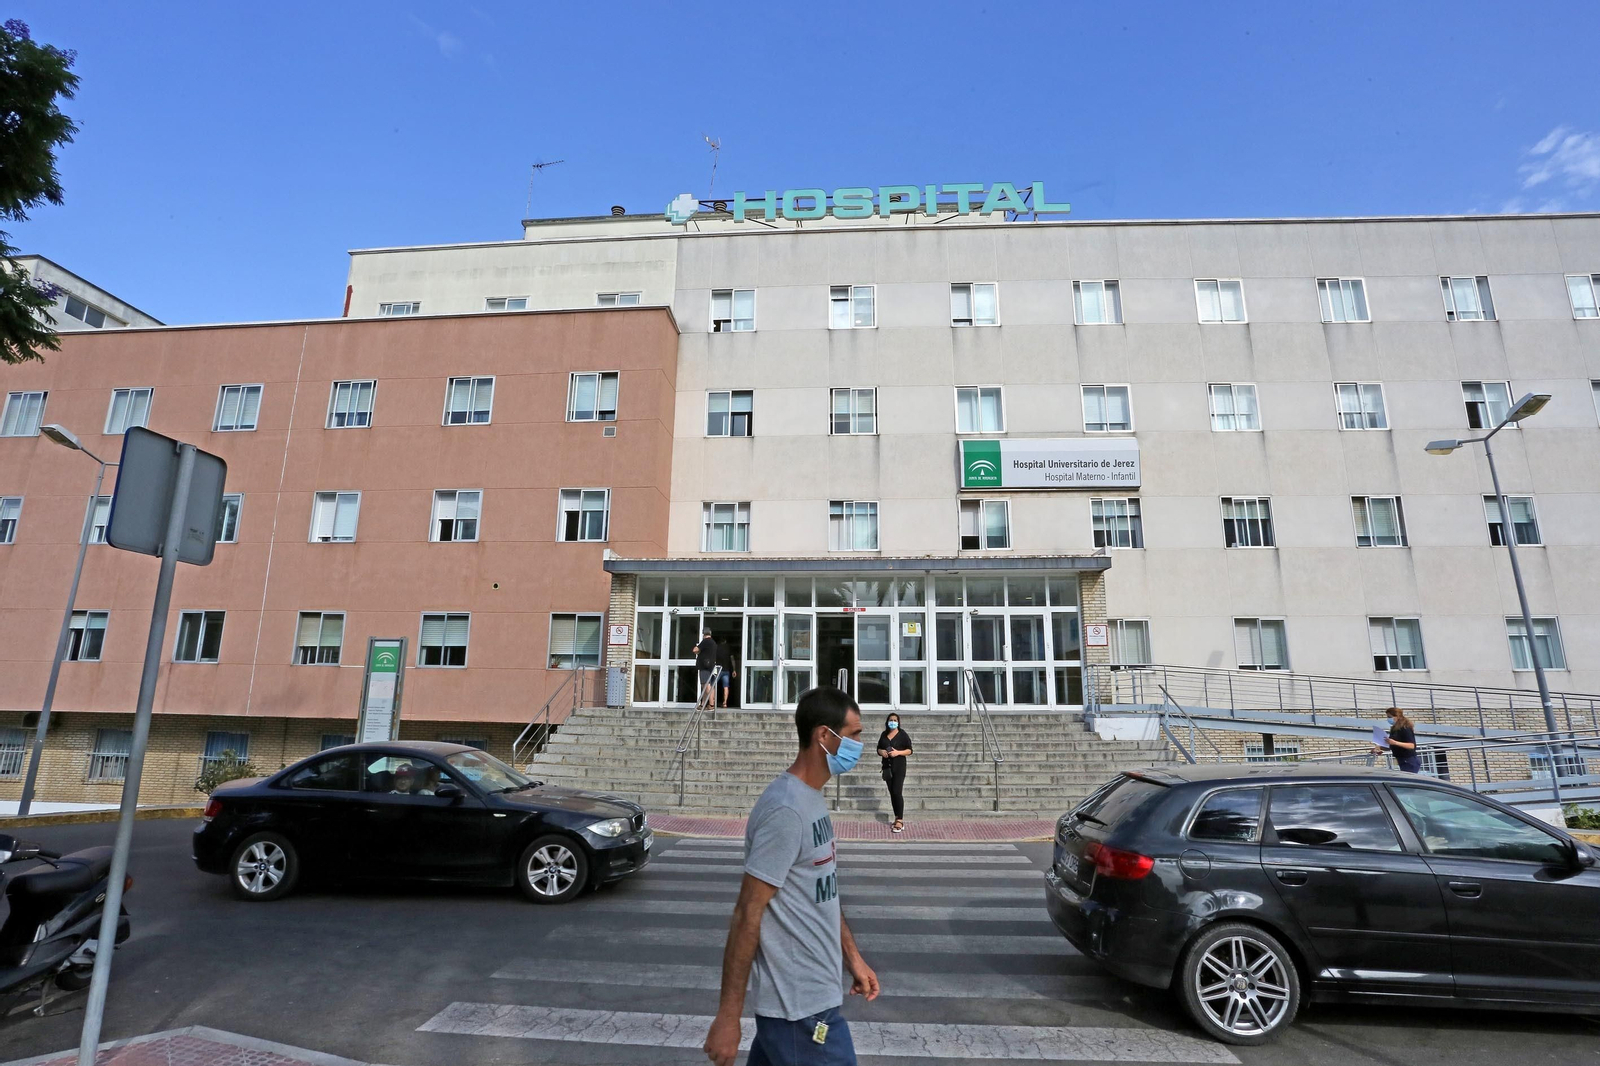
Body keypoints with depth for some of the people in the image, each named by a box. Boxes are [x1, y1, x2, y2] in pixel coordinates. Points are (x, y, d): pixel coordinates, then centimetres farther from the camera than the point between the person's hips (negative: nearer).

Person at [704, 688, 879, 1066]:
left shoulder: (814, 799, 7)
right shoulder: (786, 810, -24)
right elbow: (748, 915, -22)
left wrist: (852, 956, 17)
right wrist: (728, 1016, -18)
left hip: (811, 994, 9)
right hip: (801, 1005, -9)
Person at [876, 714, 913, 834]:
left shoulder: (903, 734, -4)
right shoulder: (884, 734, 9)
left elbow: (909, 750, -5)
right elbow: (879, 748, 15)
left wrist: (898, 752, -20)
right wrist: (881, 752, -8)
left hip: (899, 767, -5)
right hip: (887, 766, 5)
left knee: (897, 792, -12)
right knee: (892, 793, 8)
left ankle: (900, 821, -10)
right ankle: (897, 819, 17)